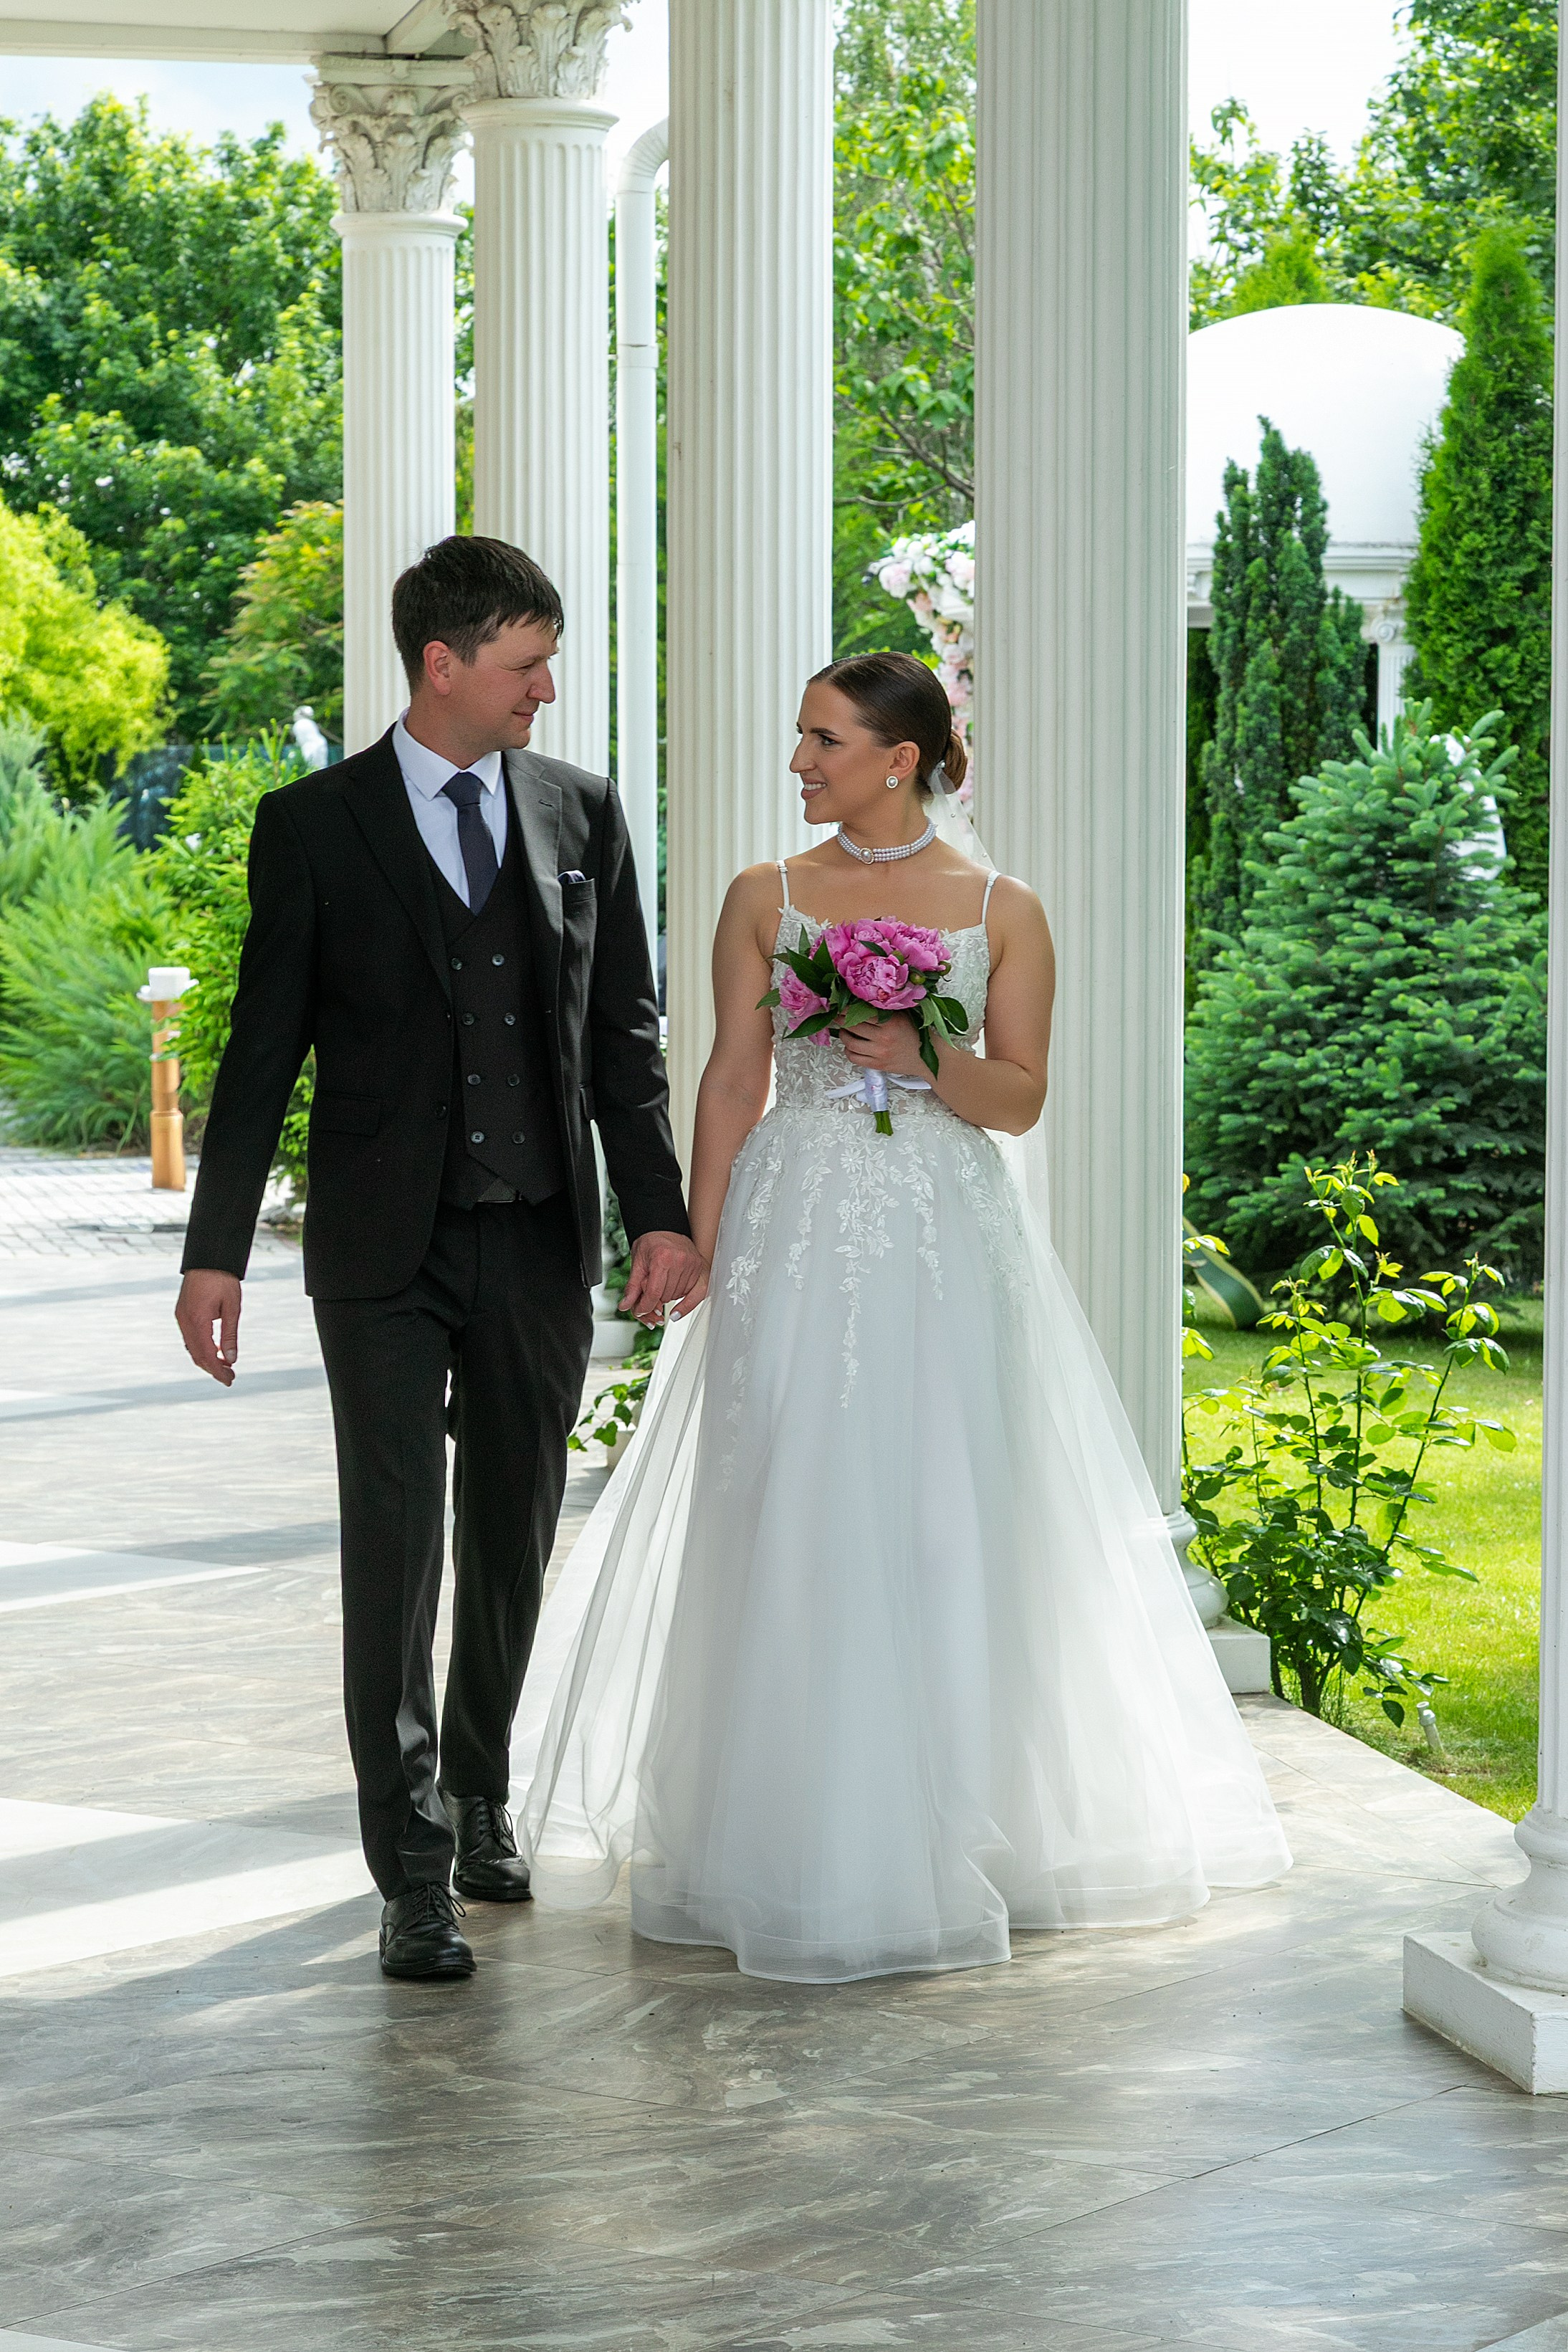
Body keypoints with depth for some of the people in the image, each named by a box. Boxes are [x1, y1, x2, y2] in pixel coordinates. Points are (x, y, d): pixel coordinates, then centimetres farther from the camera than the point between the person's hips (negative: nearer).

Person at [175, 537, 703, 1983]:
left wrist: (660, 1212, -1)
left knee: (514, 1539, 13)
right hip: (387, 1251, -3)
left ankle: (477, 1791, 33)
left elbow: (624, 1032, 8)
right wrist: (217, 1251, -4)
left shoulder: (581, 813, 6)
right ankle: (415, 1874, -3)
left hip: (542, 1243, 3)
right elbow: (265, 1046, -1)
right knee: (395, 1549, -6)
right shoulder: (315, 825, -3)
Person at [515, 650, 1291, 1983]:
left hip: (945, 1243, -1)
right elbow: (731, 1085, 5)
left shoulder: (1004, 912, 3)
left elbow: (1022, 1101, 2)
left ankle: (945, 1840, 12)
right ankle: (799, 1849, 7)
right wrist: (700, 1257, -1)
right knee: (792, 1529, -2)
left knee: (941, 1524, -1)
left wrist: (920, 1057, -16)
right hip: (795, 1234, 1)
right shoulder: (766, 900, 6)